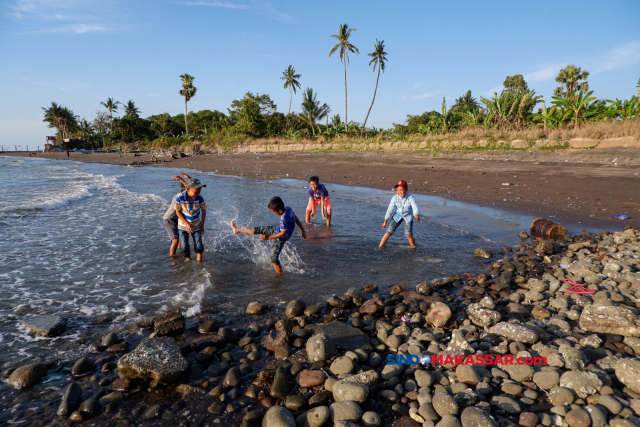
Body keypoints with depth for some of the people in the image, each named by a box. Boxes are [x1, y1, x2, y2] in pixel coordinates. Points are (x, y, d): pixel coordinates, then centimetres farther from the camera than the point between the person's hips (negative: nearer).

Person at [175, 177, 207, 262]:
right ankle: (187, 258, 27)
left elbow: (204, 211, -6)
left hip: (196, 225, 1)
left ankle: (199, 261, 19)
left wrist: (202, 225, -6)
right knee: (184, 247, -1)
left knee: (198, 246, -1)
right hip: (183, 225, -1)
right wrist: (187, 224, -17)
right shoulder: (180, 198, -23)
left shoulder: (199, 198, -20)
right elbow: (178, 211, -13)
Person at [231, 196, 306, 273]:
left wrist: (268, 237, -20)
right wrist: (303, 230, 10)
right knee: (259, 229, 14)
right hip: (277, 229, 9)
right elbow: (296, 218, -2)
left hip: (280, 238, -9)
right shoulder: (287, 208, -13)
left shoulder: (284, 219, -38)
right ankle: (237, 230, 30)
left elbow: (283, 233, -28)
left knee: (274, 259, 1)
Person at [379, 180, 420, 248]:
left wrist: (416, 215, -51)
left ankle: (413, 248, 13)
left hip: (408, 217, -1)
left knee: (408, 234, -9)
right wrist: (385, 221, -12)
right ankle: (380, 247, 3)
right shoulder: (394, 198, -15)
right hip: (397, 216, 1)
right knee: (389, 231, -6)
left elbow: (415, 207, -29)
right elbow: (390, 209, -12)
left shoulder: (410, 198, -19)